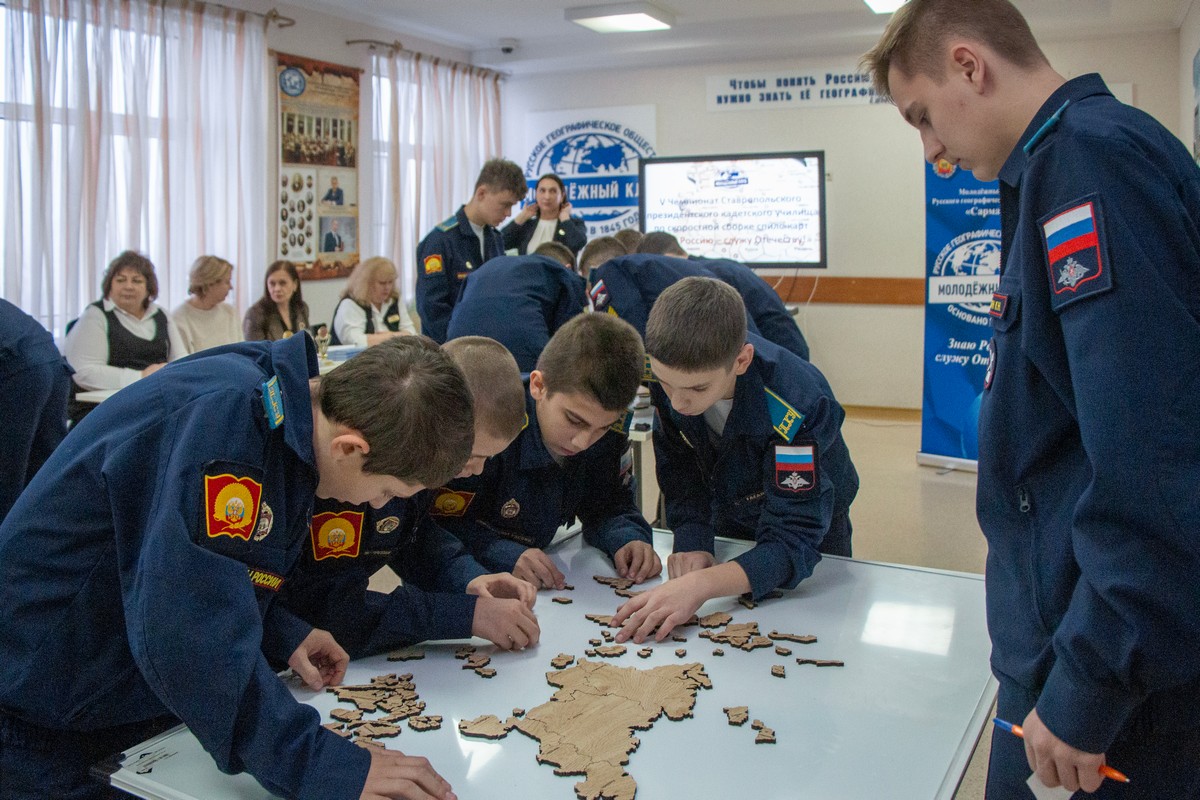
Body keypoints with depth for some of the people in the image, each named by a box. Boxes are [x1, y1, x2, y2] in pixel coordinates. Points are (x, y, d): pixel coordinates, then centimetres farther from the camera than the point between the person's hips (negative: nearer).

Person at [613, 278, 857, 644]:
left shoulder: (795, 406, -43)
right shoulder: (671, 372, -28)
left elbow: (793, 542, -44)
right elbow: (680, 470, -13)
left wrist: (701, 584, -59)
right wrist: (692, 542, -29)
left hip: (812, 531, -3)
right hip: (727, 522, 4)